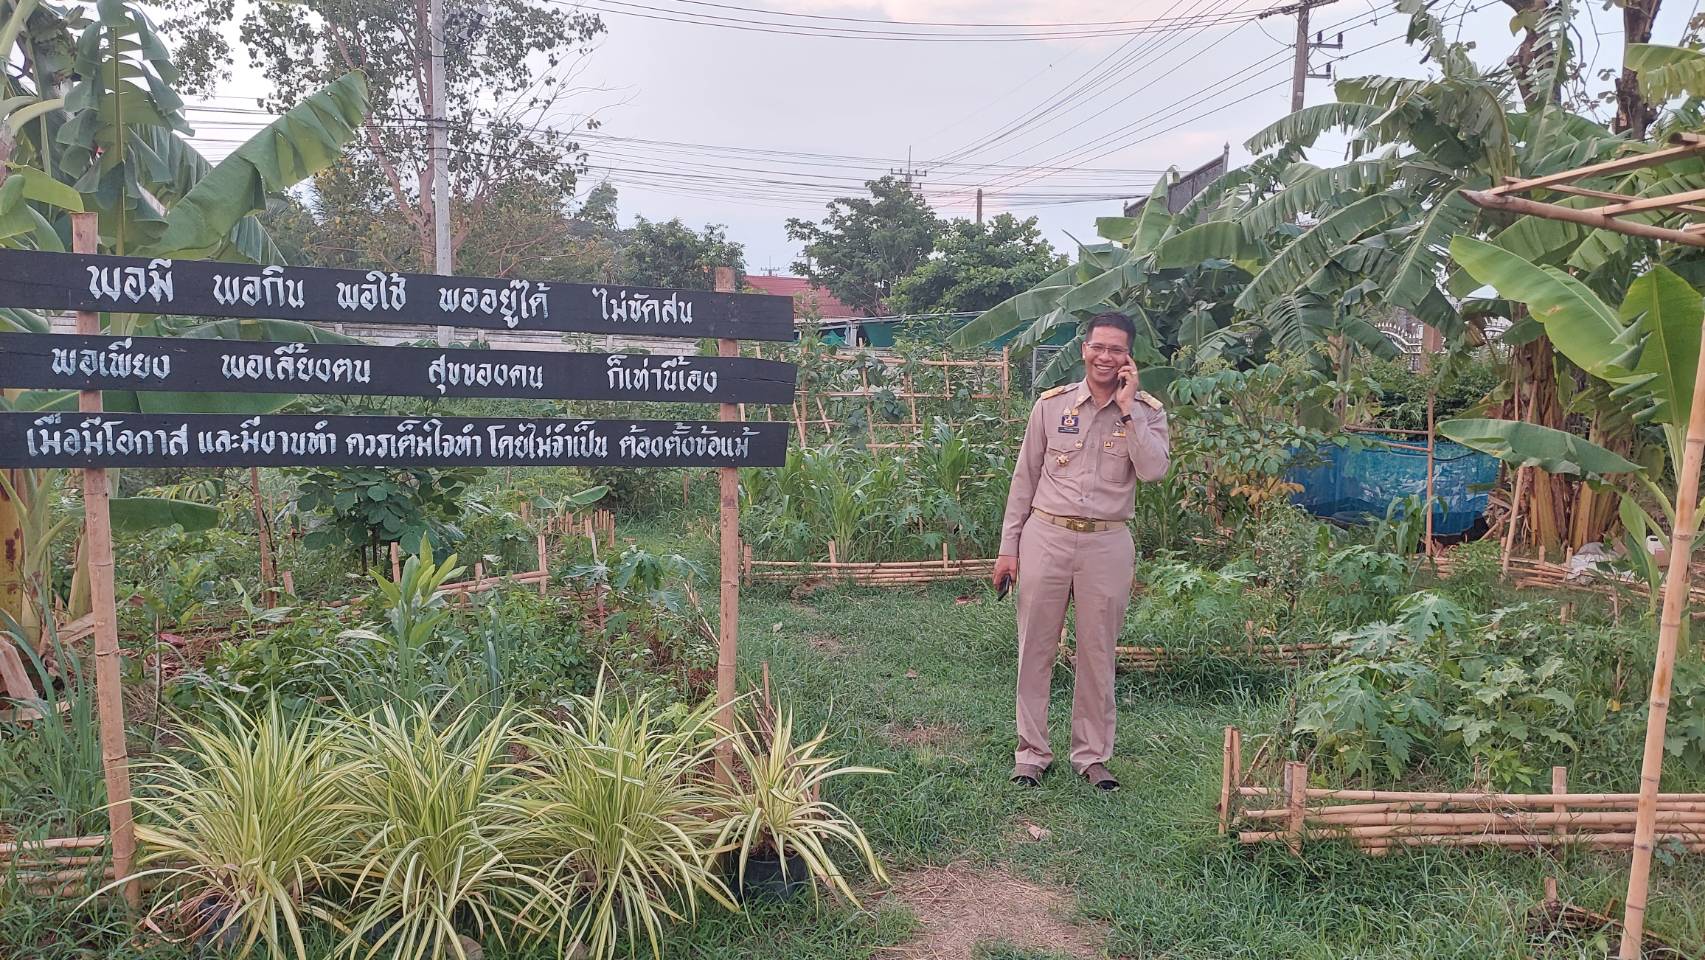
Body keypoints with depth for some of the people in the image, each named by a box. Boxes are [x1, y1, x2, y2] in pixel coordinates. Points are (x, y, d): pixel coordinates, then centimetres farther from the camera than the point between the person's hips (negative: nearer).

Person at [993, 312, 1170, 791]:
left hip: (1106, 544, 0)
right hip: (1045, 537, 1)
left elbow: (1153, 470, -17)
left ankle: (1092, 754, 25)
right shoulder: (1051, 404, 2)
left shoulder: (1147, 411, 1)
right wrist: (1009, 546, 3)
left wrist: (1127, 407, -17)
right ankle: (1032, 752, 19)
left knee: (1097, 654, 10)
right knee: (1036, 649, 6)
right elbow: (1025, 477, 5)